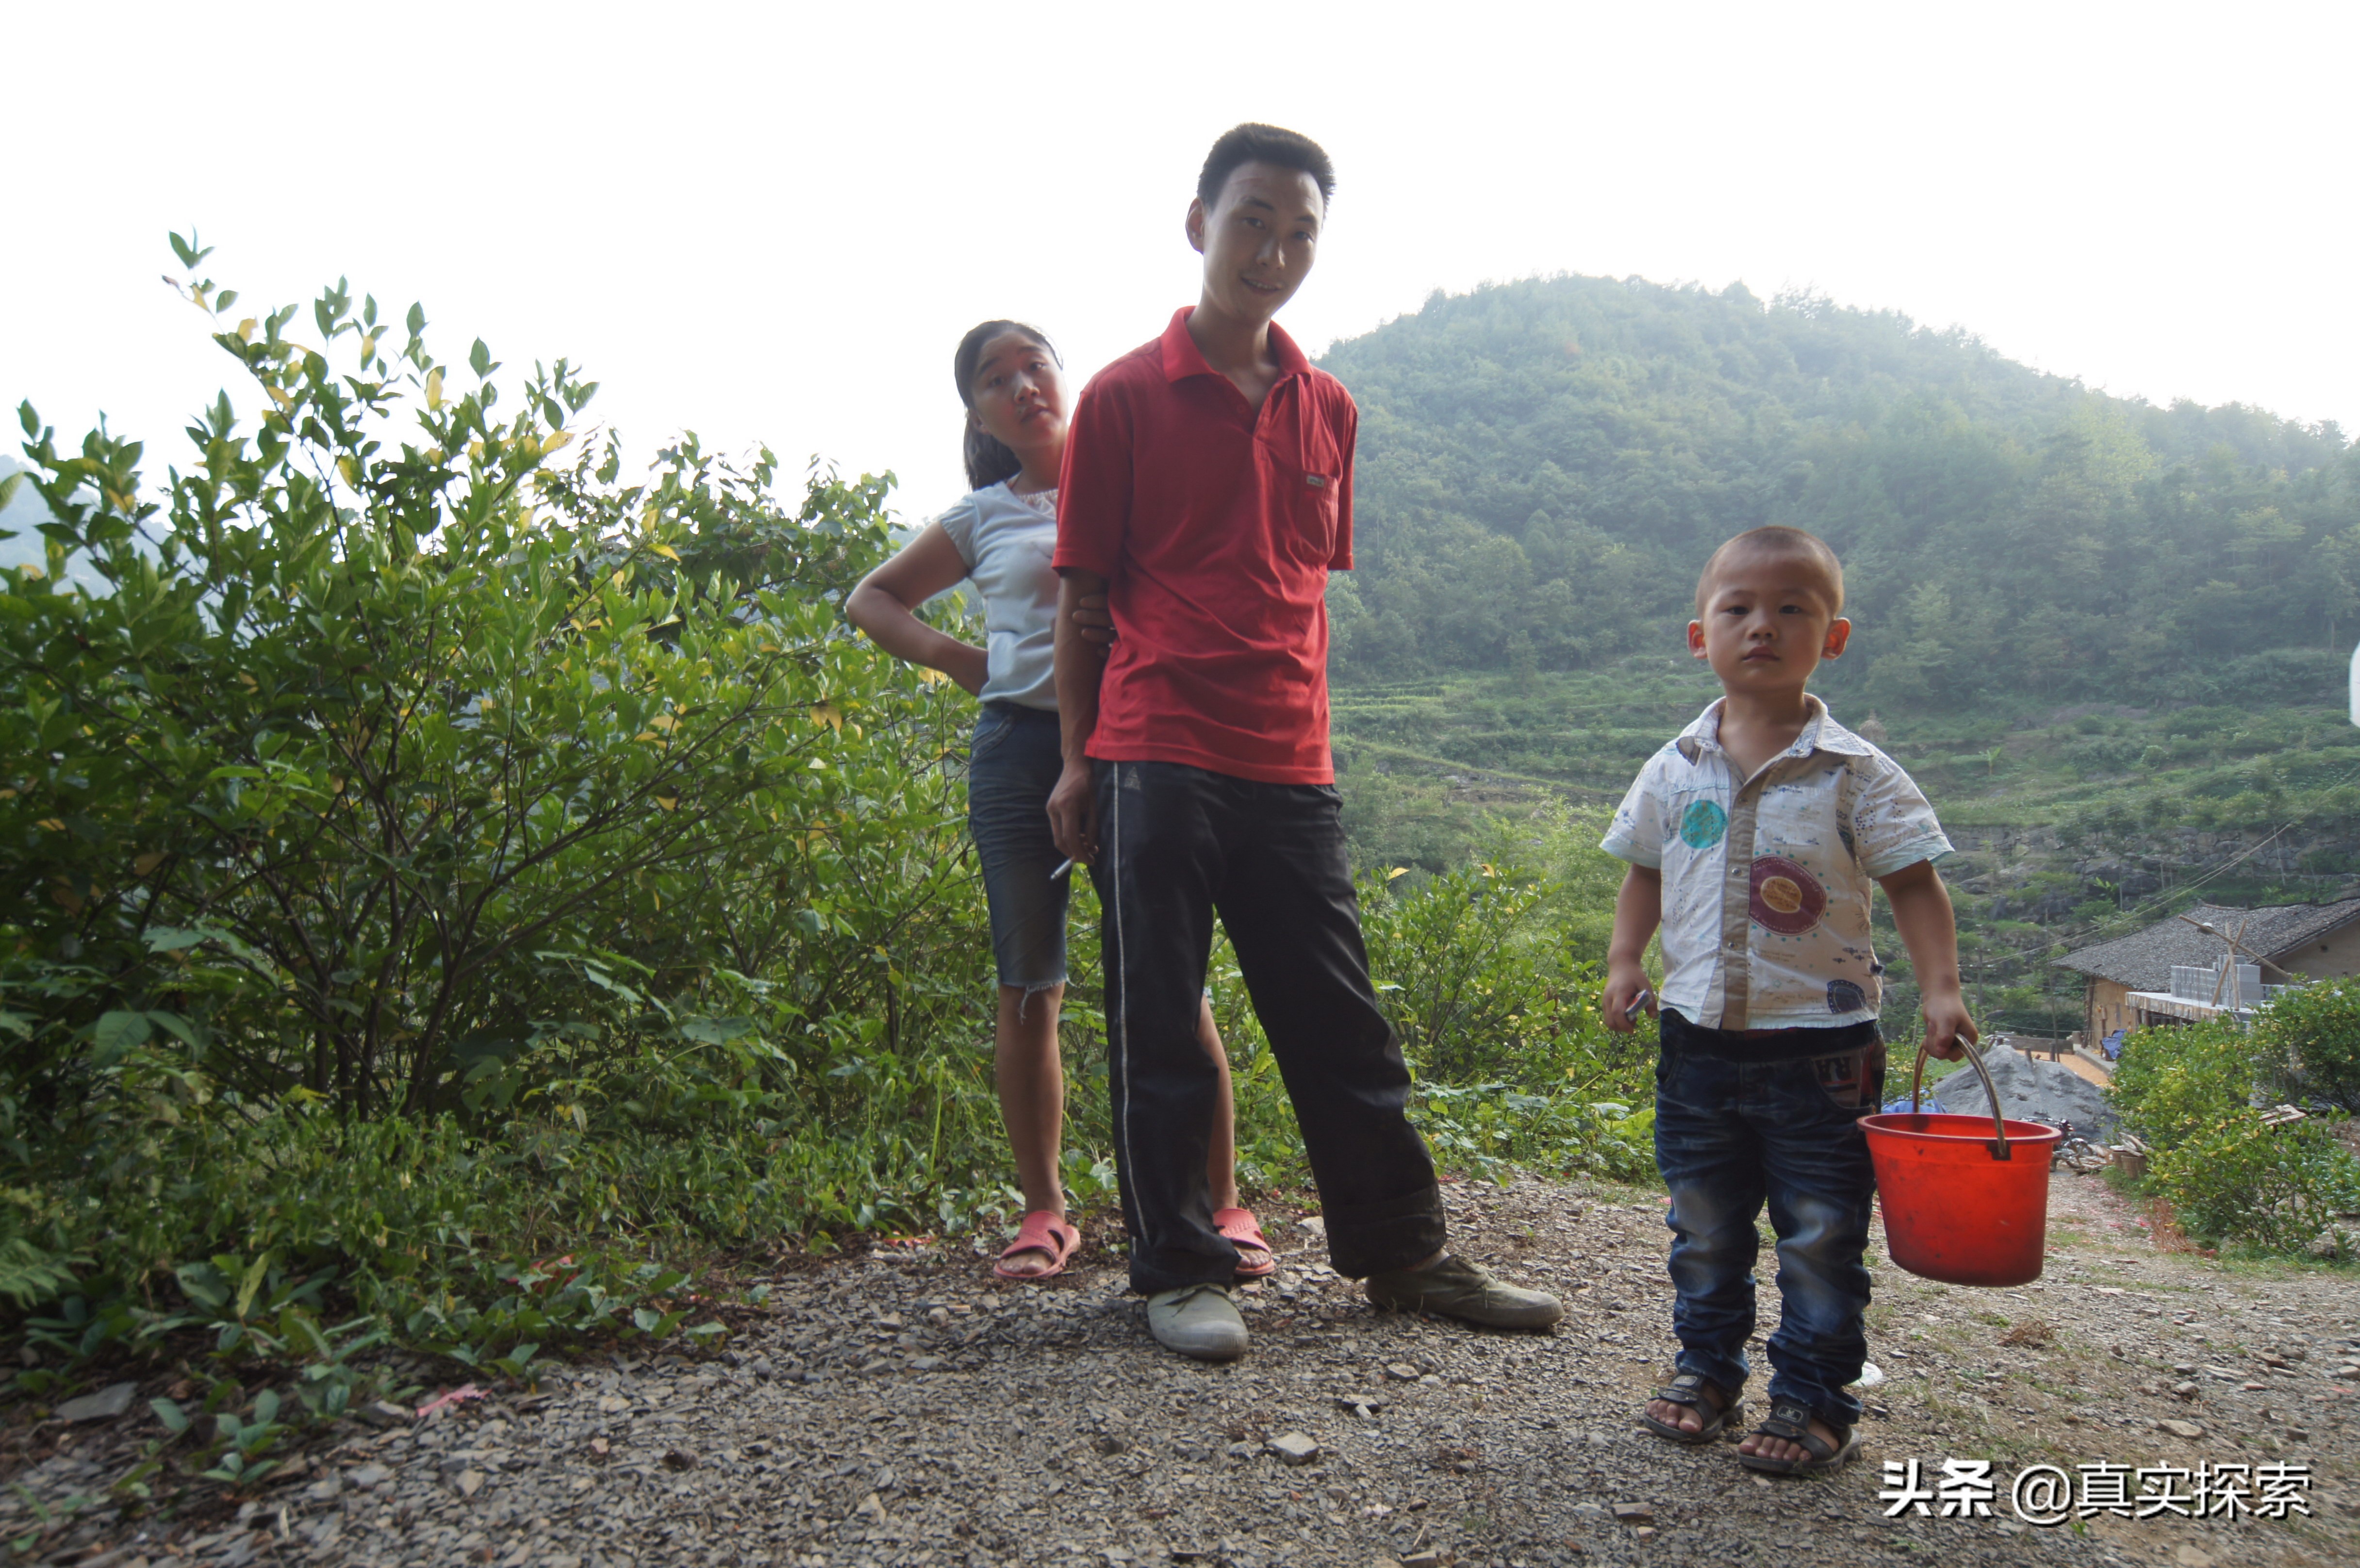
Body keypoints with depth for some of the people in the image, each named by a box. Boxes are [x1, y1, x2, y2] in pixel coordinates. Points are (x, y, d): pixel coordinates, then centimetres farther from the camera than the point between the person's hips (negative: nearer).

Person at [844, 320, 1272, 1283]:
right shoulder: (984, 517, 14)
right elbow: (870, 600, 23)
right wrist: (954, 657, 5)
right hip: (1019, 746, 2)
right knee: (1029, 991, 4)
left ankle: (1223, 1204, 7)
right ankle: (1044, 1211, 17)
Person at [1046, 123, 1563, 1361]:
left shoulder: (1327, 409, 14)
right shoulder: (1125, 396, 2)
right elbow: (1083, 592, 2)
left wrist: (1310, 733, 14)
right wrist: (1076, 759, -2)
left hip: (1289, 766, 4)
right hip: (1155, 757, -4)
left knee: (1343, 1023, 11)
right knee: (1159, 1028, 3)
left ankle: (1401, 1251, 25)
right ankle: (1176, 1269, 18)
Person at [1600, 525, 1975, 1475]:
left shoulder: (1855, 774, -6)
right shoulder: (1675, 772, 3)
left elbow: (1914, 886, -4)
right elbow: (1646, 873, 14)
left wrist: (1939, 988, -15)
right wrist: (1625, 961, 2)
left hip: (1820, 1049, -3)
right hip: (1699, 1038, 3)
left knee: (1821, 1237, 6)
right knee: (1703, 1227, 15)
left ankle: (1815, 1402, 21)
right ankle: (1706, 1370, 32)